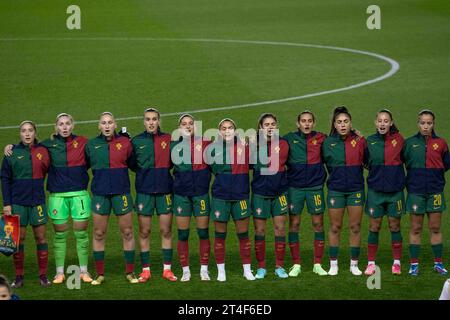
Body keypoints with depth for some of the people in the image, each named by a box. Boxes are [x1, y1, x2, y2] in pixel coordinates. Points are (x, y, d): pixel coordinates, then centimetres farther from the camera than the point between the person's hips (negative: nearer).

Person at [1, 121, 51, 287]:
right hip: (17, 201, -1)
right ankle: (19, 276, 9)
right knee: (19, 238, 2)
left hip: (37, 200, 1)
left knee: (40, 237, 2)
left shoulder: (43, 151, 2)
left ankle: (43, 275, 10)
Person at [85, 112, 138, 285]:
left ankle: (130, 272, 14)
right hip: (100, 193, 1)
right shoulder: (92, 145, 4)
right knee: (98, 233, 4)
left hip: (121, 192, -1)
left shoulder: (125, 142, 0)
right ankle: (100, 274, 14)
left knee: (127, 232, 3)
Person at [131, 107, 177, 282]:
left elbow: (173, 162, 9)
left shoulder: (168, 140, 3)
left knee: (166, 231, 3)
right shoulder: (136, 141, 3)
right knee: (144, 231, 3)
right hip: (144, 190, 0)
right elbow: (131, 164, 9)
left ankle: (167, 269, 11)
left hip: (164, 190, 0)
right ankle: (145, 270, 10)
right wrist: (143, 170, -6)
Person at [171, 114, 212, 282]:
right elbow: (176, 161, -10)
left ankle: (204, 270, 13)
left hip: (201, 192, 0)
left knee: (203, 233, 3)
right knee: (182, 234, 2)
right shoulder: (174, 145, 3)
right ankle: (185, 271, 11)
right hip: (181, 194, 0)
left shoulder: (205, 143, 3)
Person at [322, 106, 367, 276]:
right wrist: (335, 177, 3)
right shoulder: (328, 143, 0)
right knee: (335, 228, 5)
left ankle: (354, 264, 13)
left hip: (356, 189, 0)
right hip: (335, 190, 0)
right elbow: (325, 163, 10)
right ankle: (333, 264, 14)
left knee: (355, 228, 4)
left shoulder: (359, 141, -2)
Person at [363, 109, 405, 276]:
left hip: (395, 191, 0)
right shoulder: (369, 142, 0)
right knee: (374, 227, 2)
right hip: (375, 191, 0)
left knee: (395, 226, 6)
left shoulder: (398, 140, -3)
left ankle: (397, 262, 16)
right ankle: (371, 263, 9)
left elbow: (404, 160, 7)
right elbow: (366, 163, 9)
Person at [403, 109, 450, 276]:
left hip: (435, 190, 1)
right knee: (415, 228, 4)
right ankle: (414, 264, 10)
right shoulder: (410, 143, 1)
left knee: (435, 228, 6)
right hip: (416, 191, -1)